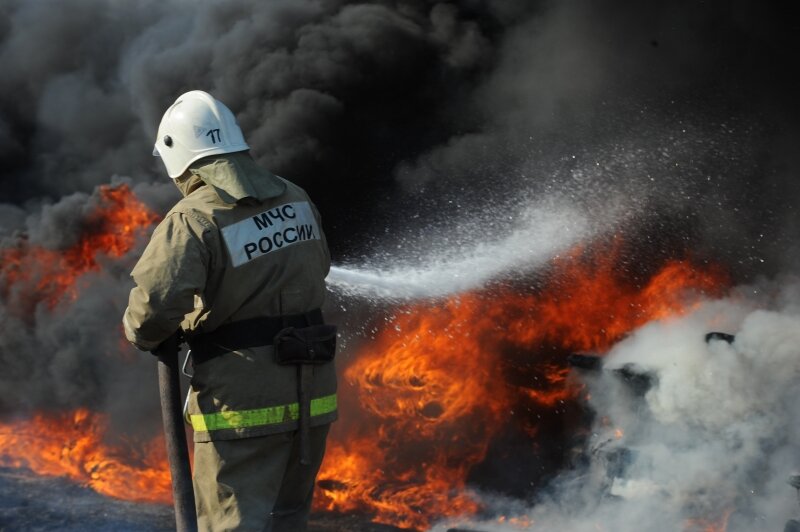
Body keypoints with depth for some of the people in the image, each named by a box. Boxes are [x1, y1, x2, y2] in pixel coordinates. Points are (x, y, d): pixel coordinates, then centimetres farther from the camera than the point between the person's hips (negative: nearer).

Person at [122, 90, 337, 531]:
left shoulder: (194, 218, -17)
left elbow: (154, 308, -24)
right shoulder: (297, 201, 6)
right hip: (312, 396, 7)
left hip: (243, 403, -7)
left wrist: (142, 334, -3)